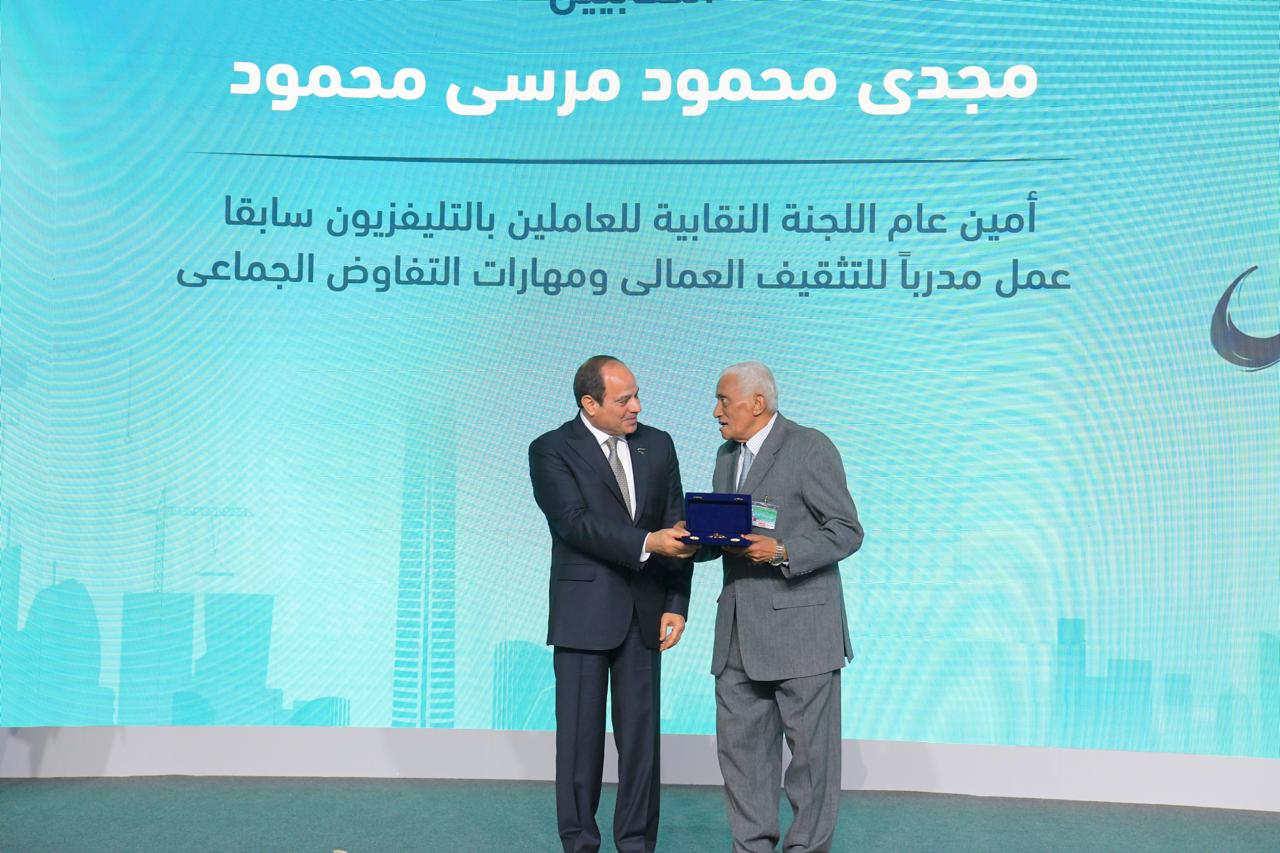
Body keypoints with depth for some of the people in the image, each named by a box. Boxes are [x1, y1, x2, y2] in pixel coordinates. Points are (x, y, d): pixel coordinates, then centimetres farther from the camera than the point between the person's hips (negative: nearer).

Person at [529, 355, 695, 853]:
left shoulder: (658, 445, 8)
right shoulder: (551, 451, -5)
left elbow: (677, 528, 7)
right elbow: (576, 523, -18)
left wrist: (676, 603, 0)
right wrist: (646, 543, -28)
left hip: (644, 612, 4)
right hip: (583, 613, -3)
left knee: (642, 732, 8)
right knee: (580, 733, 5)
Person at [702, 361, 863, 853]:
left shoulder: (811, 448, -9)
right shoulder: (726, 455, 15)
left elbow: (847, 531, -10)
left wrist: (781, 552, -23)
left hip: (799, 625, -7)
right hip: (739, 628, 7)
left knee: (810, 744, 3)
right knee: (739, 740, 11)